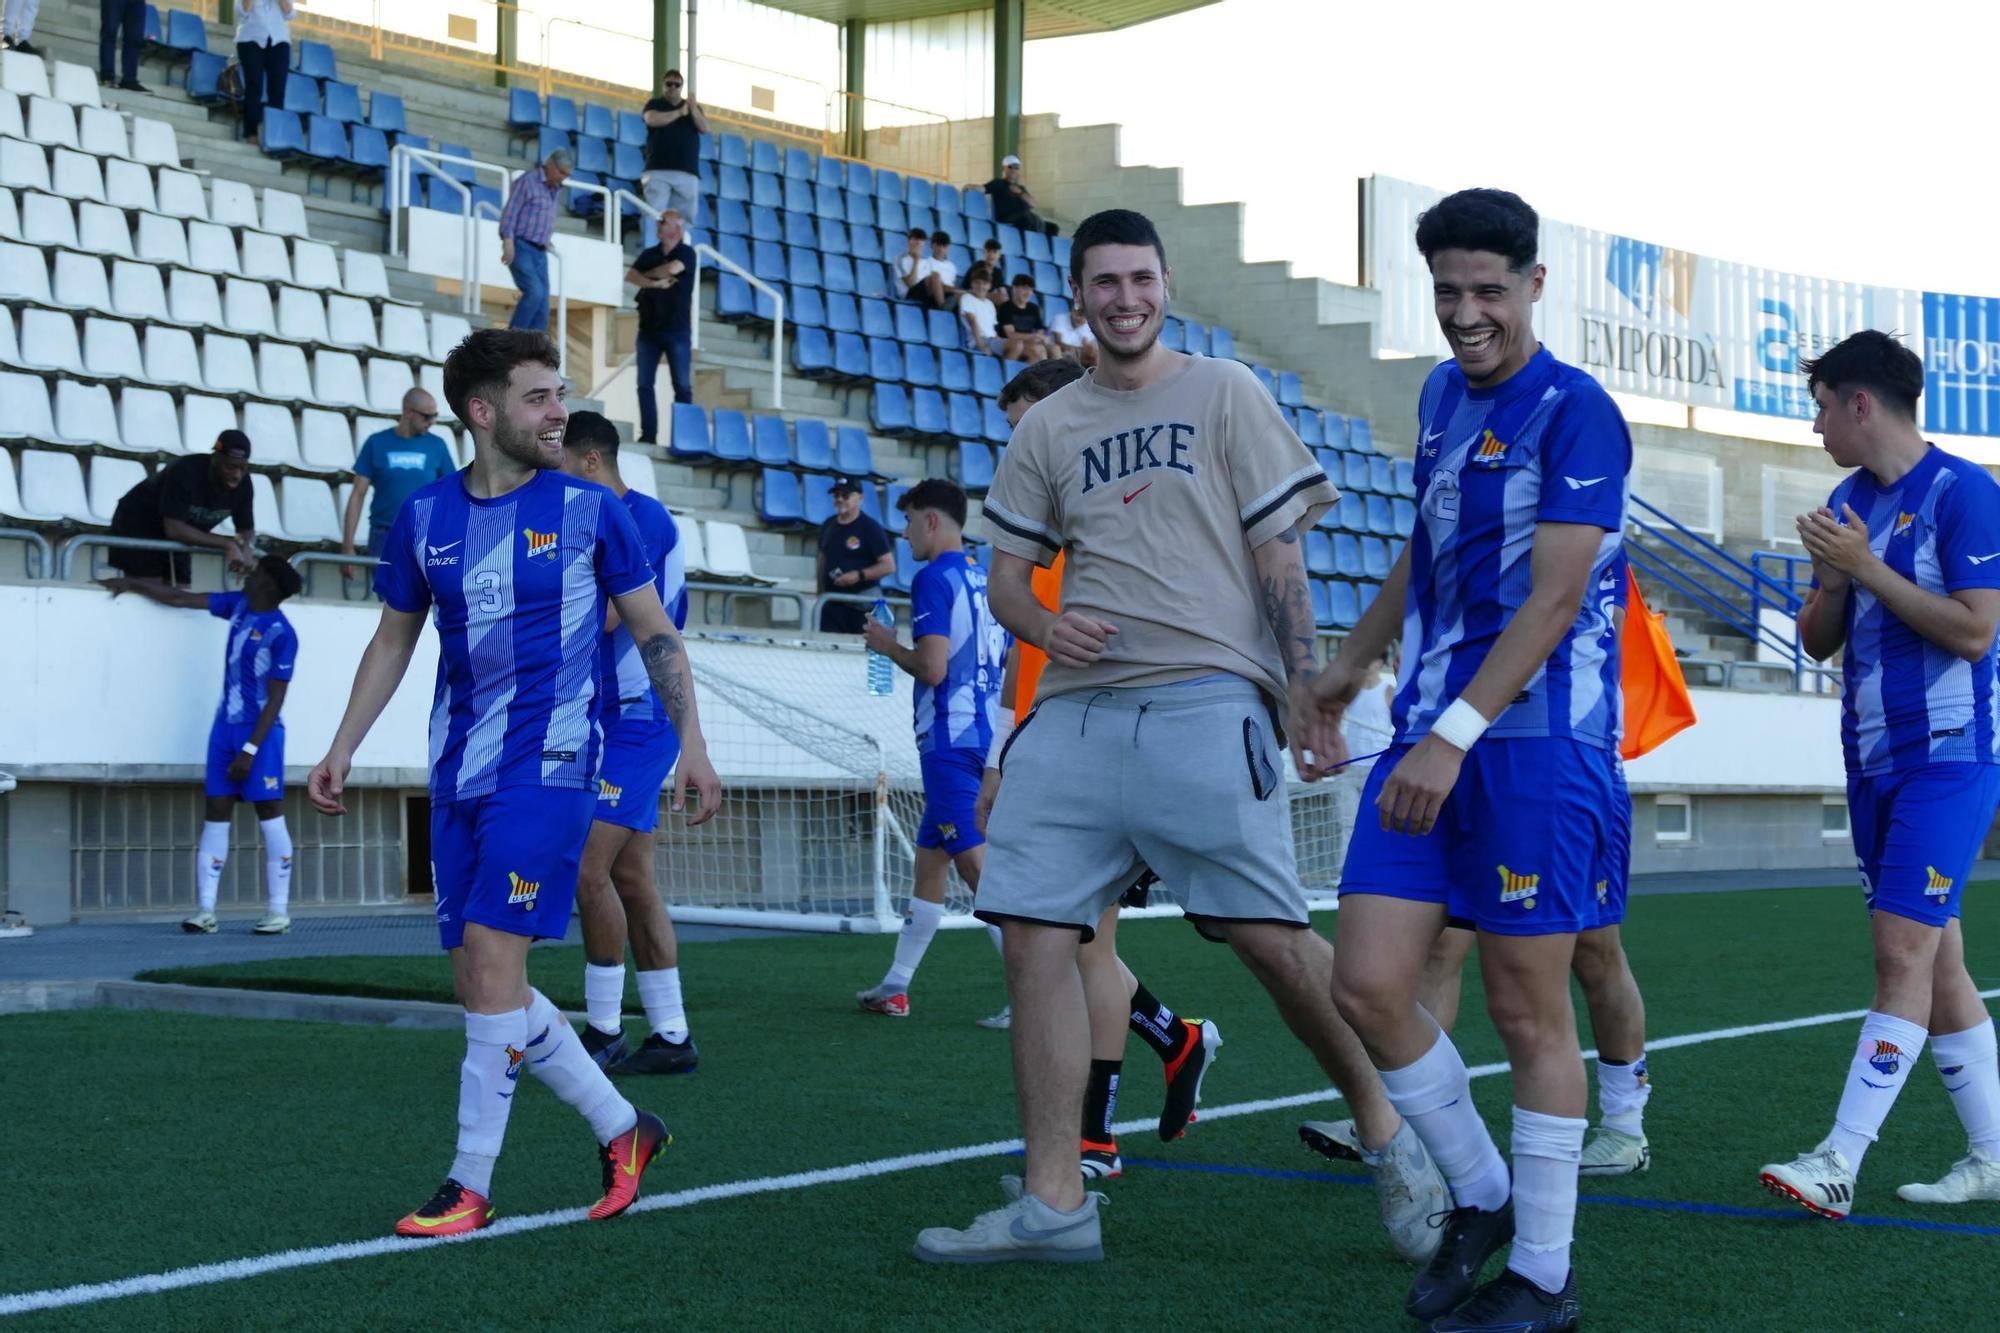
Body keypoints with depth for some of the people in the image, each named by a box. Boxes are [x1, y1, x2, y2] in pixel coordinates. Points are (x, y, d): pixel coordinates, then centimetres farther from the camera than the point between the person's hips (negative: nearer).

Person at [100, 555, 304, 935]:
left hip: (261, 733, -7)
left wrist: (250, 749, -17)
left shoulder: (282, 635, -13)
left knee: (269, 814, -4)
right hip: (225, 728, 7)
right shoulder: (239, 605, 8)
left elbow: (275, 699, -14)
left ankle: (278, 911, -1)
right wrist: (132, 585, 21)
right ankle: (205, 911, -1)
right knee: (215, 814, 1)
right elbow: (182, 598, 19)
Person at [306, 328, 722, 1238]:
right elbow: (392, 641, 18)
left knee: (492, 958, -13)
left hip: (549, 762, -5)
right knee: (483, 982, 4)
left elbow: (655, 632, 7)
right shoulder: (425, 517, 7)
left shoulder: (589, 510, 0)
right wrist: (341, 750, 14)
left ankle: (470, 1188, -4)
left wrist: (691, 742, 0)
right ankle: (622, 1129, 20)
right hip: (459, 770, 5)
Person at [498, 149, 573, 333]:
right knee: (534, 291, -23)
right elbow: (510, 212, -9)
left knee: (542, 302, -3)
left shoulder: (555, 190, 18)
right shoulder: (527, 181, -3)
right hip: (520, 248, -7)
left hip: (540, 253, 7)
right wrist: (508, 242, -18)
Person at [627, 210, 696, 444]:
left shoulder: (687, 253, 0)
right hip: (649, 329, 4)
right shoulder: (649, 254, 11)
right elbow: (630, 276, -2)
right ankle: (648, 434, 0)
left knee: (682, 386, -4)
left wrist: (647, 274, -3)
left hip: (677, 330, -4)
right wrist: (655, 283, -17)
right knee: (645, 384, -2)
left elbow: (673, 268, -19)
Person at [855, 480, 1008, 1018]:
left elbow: (933, 668, -19)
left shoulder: (934, 578, -11)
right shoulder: (988, 580, 15)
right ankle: (895, 986, 24)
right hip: (988, 739, 9)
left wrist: (888, 646, -2)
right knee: (928, 862, 16)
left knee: (980, 868, -11)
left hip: (950, 741, -9)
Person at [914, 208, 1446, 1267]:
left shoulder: (1224, 393, 7)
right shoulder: (1047, 427, 17)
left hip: (1205, 701, -5)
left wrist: (1305, 694, -4)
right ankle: (1054, 1202, 4)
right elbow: (1005, 574, 18)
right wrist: (1043, 622, -5)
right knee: (1033, 933, -3)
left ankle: (1392, 1140, 9)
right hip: (1074, 712, 5)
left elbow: (1279, 555, 4)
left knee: (1268, 935, -12)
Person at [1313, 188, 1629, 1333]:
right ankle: (1478, 1196, 21)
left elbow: (1554, 598, -18)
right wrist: (1357, 661, 38)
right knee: (1370, 985, -1)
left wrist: (1454, 737, -24)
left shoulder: (1575, 413, -10)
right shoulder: (1443, 395, 14)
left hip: (1538, 742, -7)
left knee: (1530, 1011, 0)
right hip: (1431, 738, 7)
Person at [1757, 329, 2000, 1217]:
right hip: (1873, 762, 8)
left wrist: (1867, 568, -17)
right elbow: (1817, 641, 15)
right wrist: (1831, 582, -6)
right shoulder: (1847, 501, 13)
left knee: (1904, 953, -12)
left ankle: (1839, 1165, -17)